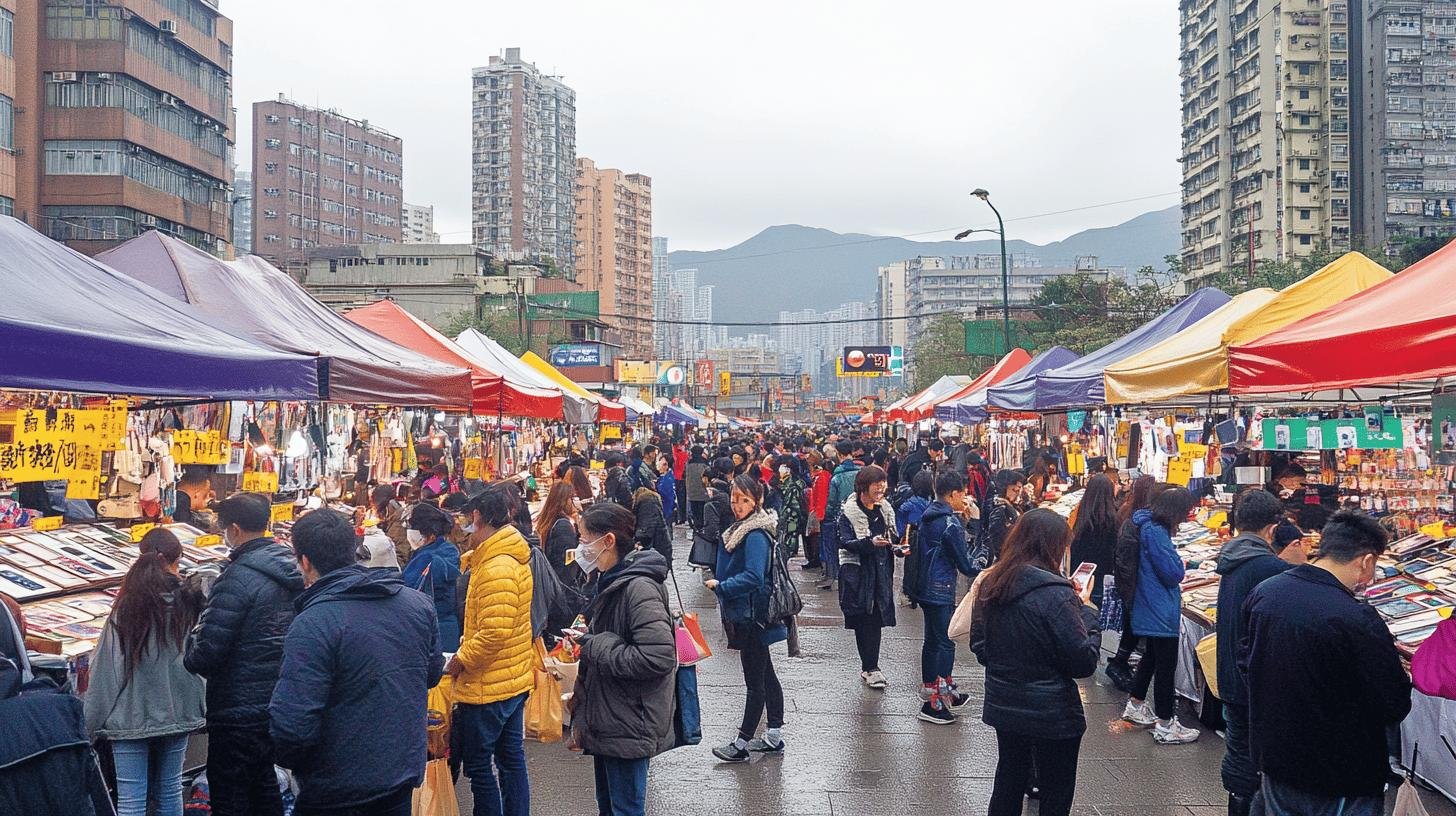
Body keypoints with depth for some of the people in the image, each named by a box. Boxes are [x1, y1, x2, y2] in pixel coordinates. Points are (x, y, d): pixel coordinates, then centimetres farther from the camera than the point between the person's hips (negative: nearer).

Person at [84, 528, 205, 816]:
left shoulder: (126, 608, -12)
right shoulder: (189, 601, -5)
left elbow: (106, 668, -9)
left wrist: (92, 723, -2)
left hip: (132, 714, -3)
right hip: (177, 713, 3)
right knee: (170, 791, 16)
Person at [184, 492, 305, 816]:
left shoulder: (238, 577, -21)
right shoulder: (291, 569, 4)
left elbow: (206, 653, -21)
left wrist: (191, 649, 1)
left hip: (239, 712, -8)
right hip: (278, 703, 8)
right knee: (264, 789, 23)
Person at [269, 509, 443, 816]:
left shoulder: (311, 624, -23)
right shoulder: (418, 603, -2)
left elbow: (292, 726, -25)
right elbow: (432, 673, 12)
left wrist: (290, 760, -5)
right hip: (405, 776, 6)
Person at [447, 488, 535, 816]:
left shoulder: (495, 569, -22)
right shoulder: (517, 558, 7)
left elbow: (494, 634, -26)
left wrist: (460, 660, -14)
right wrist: (468, 640, 12)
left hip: (487, 688, -9)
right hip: (517, 680, 9)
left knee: (478, 766, 4)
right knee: (511, 758, 16)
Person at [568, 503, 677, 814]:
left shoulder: (639, 587, -22)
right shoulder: (611, 582, 9)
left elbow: (659, 657, -30)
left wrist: (595, 647, -21)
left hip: (628, 726, -10)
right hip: (607, 721, 10)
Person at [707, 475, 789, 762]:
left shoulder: (756, 536, -19)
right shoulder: (738, 530, 11)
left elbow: (753, 577, -27)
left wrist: (720, 587, -21)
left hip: (753, 617, -10)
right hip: (744, 615, 10)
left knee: (755, 680, 0)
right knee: (765, 675, 16)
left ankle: (741, 743, 7)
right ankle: (774, 737, 26)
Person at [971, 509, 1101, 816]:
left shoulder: (989, 585, -1)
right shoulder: (1056, 594, -23)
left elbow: (979, 646, 8)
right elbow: (1084, 662, -17)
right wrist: (1086, 611, -5)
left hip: (1003, 707, 6)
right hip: (1052, 715, -6)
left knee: (1007, 784, 21)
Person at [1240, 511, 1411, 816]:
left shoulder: (1263, 592, -6)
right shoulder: (1358, 621, -27)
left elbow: (1246, 658, 8)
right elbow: (1395, 708, -18)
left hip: (1272, 758, 6)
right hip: (1341, 780, -6)